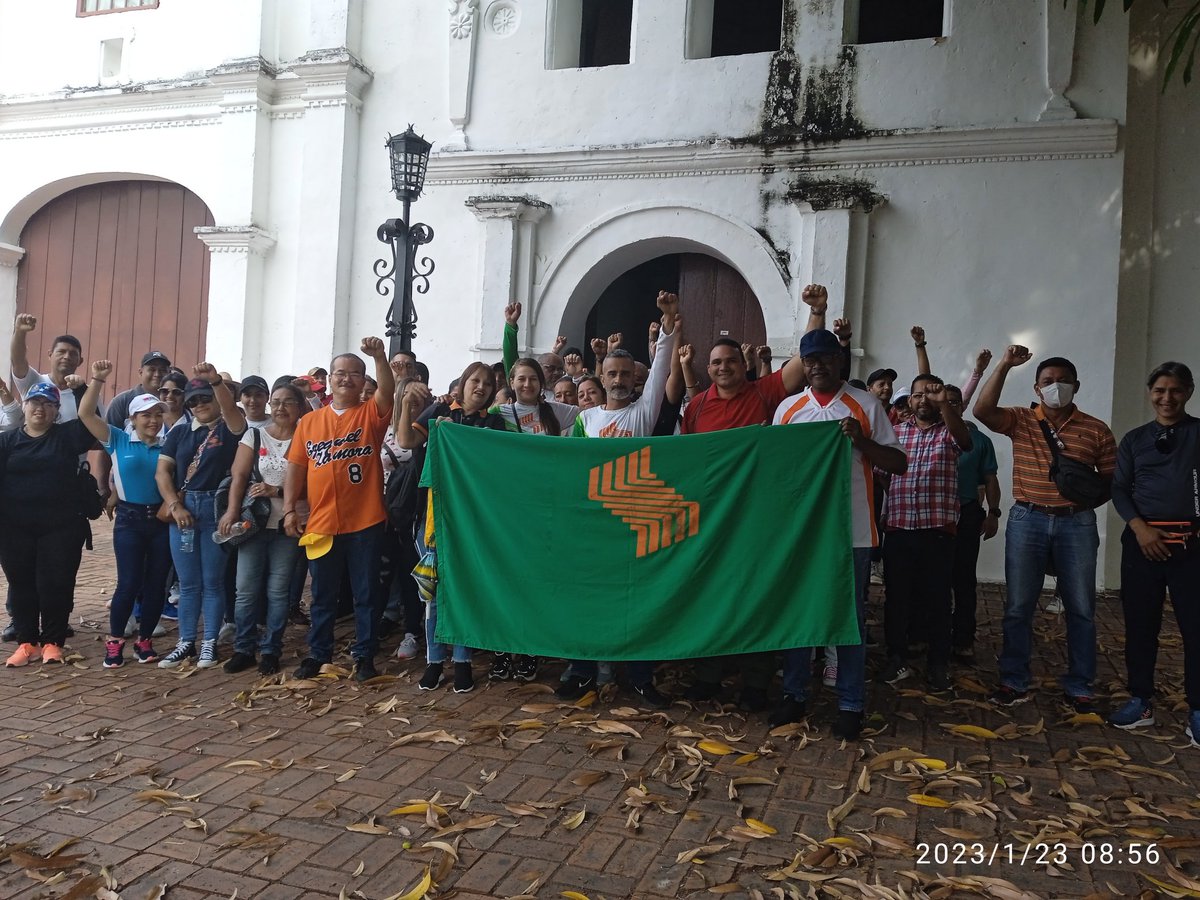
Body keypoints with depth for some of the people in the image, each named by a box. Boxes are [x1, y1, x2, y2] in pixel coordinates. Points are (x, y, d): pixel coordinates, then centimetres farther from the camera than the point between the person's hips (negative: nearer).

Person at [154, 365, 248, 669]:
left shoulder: (228, 429, 1)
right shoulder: (179, 432, 12)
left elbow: (230, 408, -22)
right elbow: (162, 472, 7)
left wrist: (215, 379, -39)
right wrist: (175, 505, -5)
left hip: (216, 509, -4)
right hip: (182, 509, 4)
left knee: (213, 581, 4)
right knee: (187, 582, 9)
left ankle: (210, 642, 13)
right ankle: (186, 642, 18)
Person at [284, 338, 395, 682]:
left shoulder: (371, 414, 2)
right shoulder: (309, 422, 9)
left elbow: (388, 390, -19)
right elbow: (295, 467, 8)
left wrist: (379, 356, -33)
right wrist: (290, 509, 1)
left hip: (365, 523, -2)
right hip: (320, 524, 2)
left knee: (366, 594, 7)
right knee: (323, 596, 14)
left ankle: (365, 656, 18)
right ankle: (319, 654, 27)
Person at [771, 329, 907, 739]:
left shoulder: (867, 405, 1)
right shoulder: (788, 408, 9)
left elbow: (898, 464, 0)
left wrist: (862, 441, -17)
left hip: (851, 531, -2)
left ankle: (851, 705, 16)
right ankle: (795, 695, 23)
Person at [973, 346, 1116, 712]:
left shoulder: (1096, 429, 4)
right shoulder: (1020, 420, 3)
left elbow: (1112, 479, 8)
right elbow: (982, 410, -16)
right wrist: (1004, 366, -20)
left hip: (1077, 524, 0)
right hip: (1027, 521, 0)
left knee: (1081, 609, 6)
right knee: (1018, 607, 5)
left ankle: (1078, 687, 18)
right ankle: (1015, 682, 16)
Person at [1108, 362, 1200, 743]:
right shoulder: (1134, 439, 11)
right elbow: (1119, 489, 7)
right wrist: (1140, 528, -9)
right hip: (1143, 540, 2)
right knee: (1140, 623, 7)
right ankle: (1140, 701, 19)